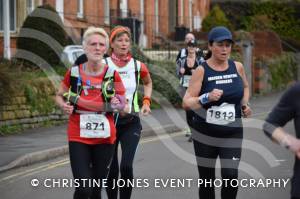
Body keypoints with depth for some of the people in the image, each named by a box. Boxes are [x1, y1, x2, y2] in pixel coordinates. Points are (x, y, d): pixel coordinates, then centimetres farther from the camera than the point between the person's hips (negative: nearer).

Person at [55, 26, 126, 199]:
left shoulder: (112, 74, -2)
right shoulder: (74, 73, -1)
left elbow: (121, 104, -2)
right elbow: (59, 96, 13)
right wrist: (64, 106, -11)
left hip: (104, 138, 1)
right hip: (78, 137, -1)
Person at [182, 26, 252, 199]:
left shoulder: (237, 67, 1)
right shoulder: (202, 71, -9)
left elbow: (245, 87, 23)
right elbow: (186, 103, -12)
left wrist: (245, 104, 5)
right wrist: (207, 97, -29)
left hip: (232, 133, 2)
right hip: (205, 134, -1)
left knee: (231, 176, -14)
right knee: (207, 180, 6)